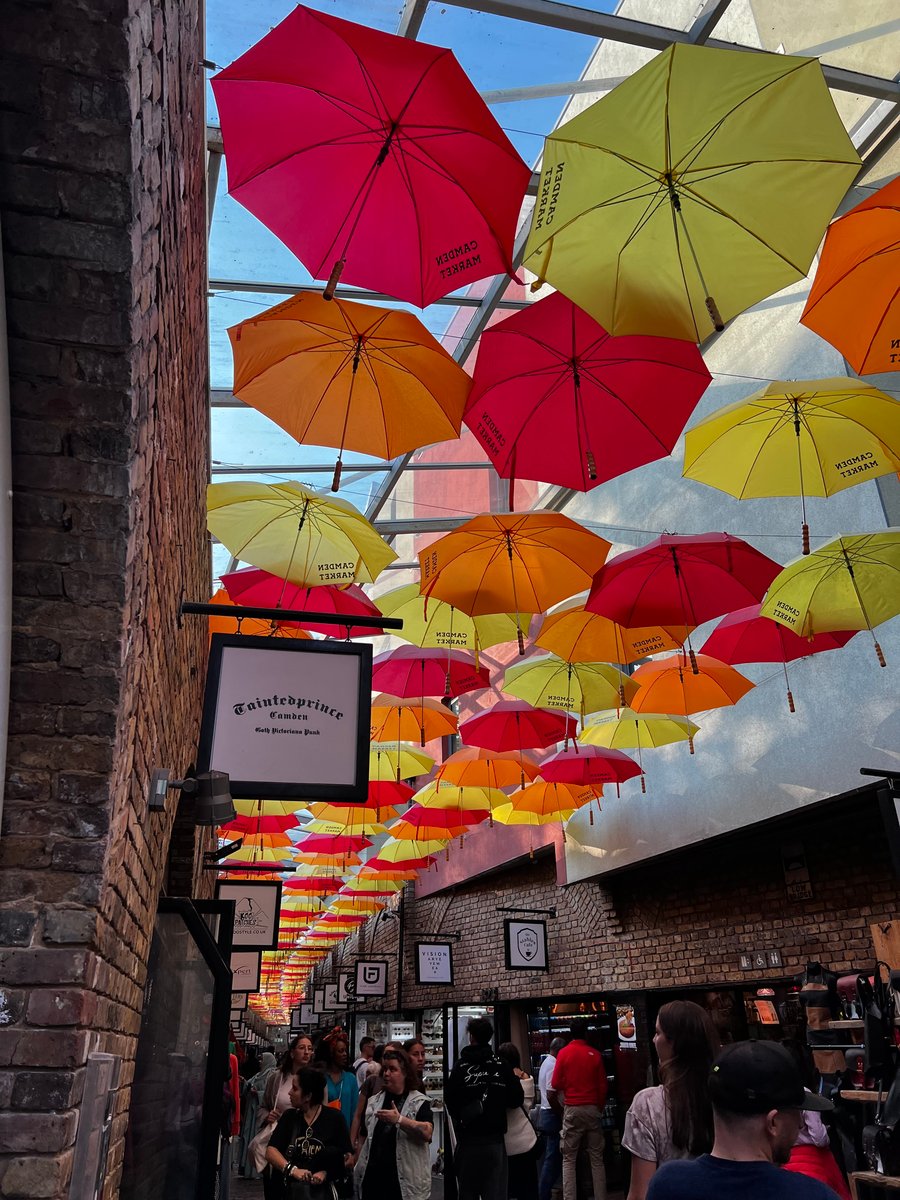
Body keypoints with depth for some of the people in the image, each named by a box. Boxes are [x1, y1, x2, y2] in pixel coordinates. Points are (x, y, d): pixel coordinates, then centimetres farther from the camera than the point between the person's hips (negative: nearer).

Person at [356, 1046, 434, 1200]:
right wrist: (360, 1165, 7)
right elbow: (364, 1137, 18)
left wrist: (399, 1120, -30)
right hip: (373, 1178, 4)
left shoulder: (419, 1102, -5)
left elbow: (427, 1132, -21)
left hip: (406, 1182, -4)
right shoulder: (374, 1102, 11)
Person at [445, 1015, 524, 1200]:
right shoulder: (502, 1066, -5)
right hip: (495, 1140, 1)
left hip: (468, 1140, -1)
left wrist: (461, 1118, 8)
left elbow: (449, 1101, -12)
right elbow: (517, 1099, -5)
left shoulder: (461, 1067, -9)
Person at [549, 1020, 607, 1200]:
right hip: (592, 1109, 2)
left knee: (569, 1159, 4)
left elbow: (554, 1089, -4)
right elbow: (603, 1088, 2)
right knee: (596, 1158, 10)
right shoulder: (595, 1054, 2)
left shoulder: (563, 1053, -2)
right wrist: (599, 1109, 14)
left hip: (572, 1109, -1)